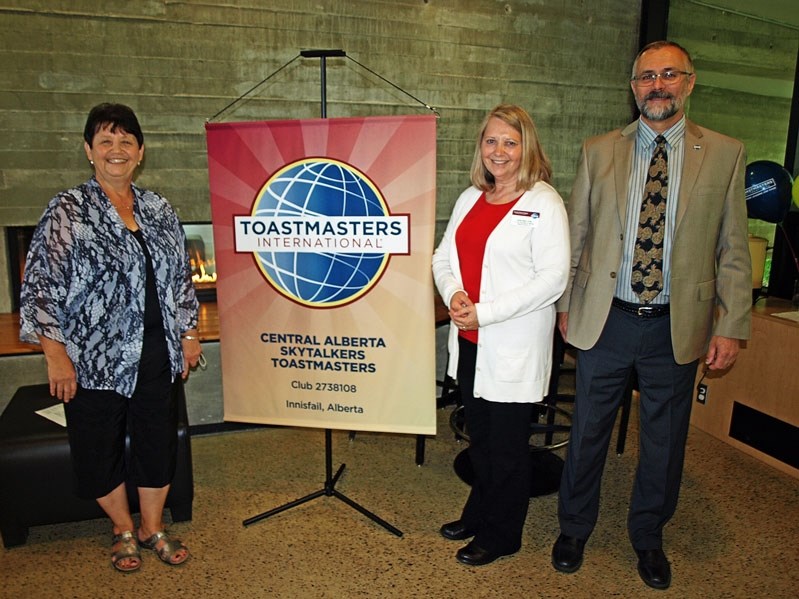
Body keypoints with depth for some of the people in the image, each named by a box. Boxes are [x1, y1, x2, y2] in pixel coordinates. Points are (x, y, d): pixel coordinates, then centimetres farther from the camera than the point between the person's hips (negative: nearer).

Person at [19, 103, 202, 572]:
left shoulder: (159, 210, 7)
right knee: (99, 449, 10)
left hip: (157, 354, 4)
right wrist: (56, 355, -13)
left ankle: (153, 527, 35)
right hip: (95, 358, -3)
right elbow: (41, 286, -8)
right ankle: (123, 530, 36)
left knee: (159, 442, 13)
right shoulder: (67, 211, -6)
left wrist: (189, 332, 11)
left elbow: (181, 277, 13)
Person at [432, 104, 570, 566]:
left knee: (507, 444, 9)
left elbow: (553, 279, -17)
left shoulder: (544, 203, -10)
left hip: (514, 346, -6)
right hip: (469, 340, 6)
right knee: (478, 435, 20)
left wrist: (484, 312, -19)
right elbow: (444, 257, 13)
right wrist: (453, 294, -9)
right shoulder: (470, 199, 11)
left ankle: (502, 535, 29)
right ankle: (478, 514, 41)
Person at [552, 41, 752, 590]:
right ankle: (574, 528, 35)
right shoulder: (599, 151, 3)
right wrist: (565, 303, 5)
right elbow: (575, 235, 5)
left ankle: (649, 536, 39)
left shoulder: (725, 154, 1)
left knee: (665, 440, 15)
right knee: (588, 432, 13)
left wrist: (731, 326, -4)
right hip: (606, 318, 0)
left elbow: (733, 250, 1)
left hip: (678, 326, 0)